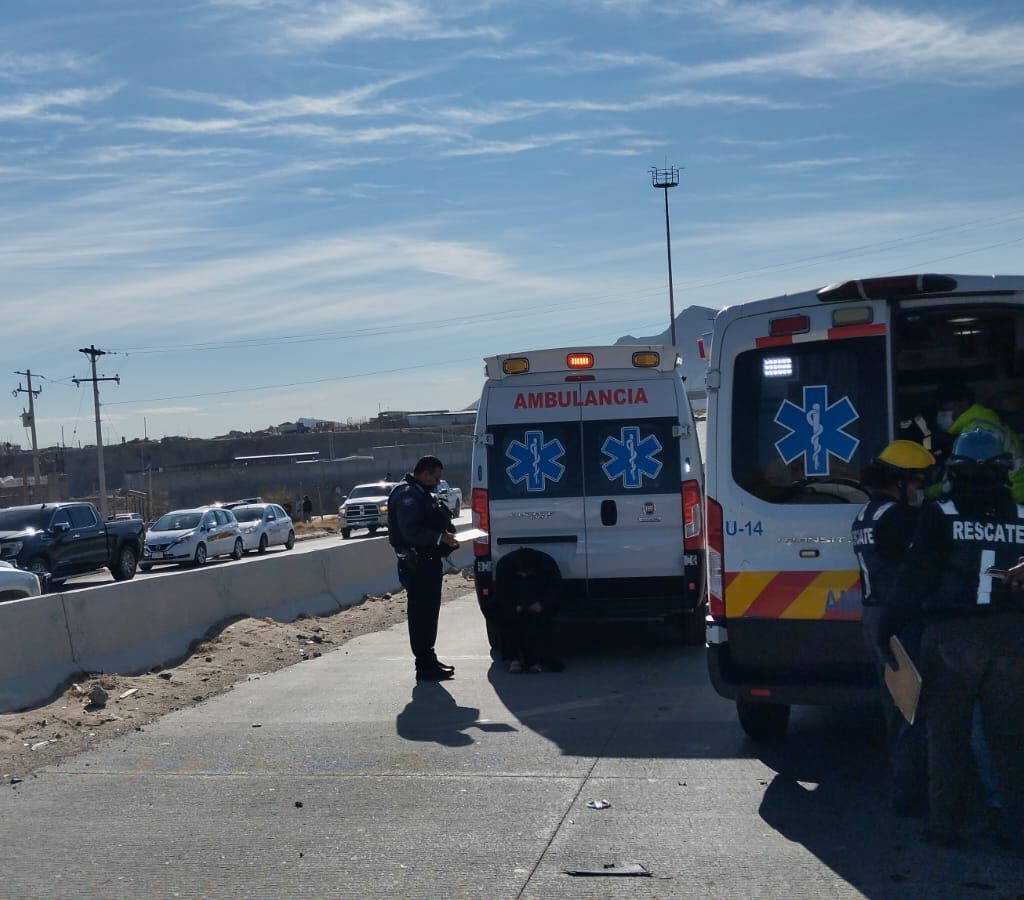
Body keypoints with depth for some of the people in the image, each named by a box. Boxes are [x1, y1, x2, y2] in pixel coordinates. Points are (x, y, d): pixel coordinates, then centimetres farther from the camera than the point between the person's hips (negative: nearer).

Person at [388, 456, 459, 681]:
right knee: (421, 614, -8)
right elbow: (411, 530, -25)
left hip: (427, 562, 11)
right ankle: (425, 666, -6)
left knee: (428, 612, 17)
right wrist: (440, 537, -27)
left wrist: (446, 533, 10)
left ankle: (428, 660, 26)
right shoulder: (407, 494, -15)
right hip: (416, 564, -11)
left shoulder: (420, 493, 19)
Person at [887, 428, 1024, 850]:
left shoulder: (938, 516, -6)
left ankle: (945, 824, 10)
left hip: (950, 636, -2)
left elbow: (915, 576, -8)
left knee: (947, 734, 8)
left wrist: (891, 625, -2)